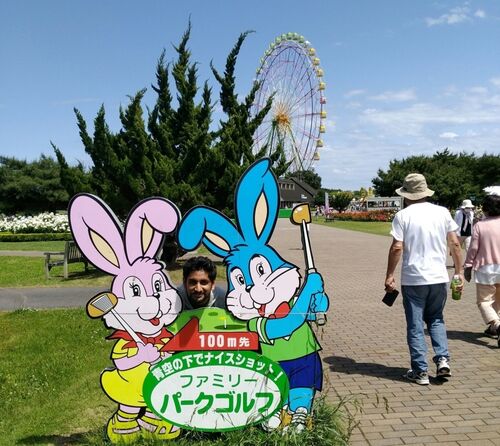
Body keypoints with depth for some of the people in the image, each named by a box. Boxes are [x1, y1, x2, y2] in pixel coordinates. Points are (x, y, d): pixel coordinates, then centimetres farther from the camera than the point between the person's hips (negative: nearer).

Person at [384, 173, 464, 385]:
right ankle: (443, 359, 8)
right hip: (439, 277, 3)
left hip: (413, 279, -3)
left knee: (415, 325, 7)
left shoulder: (403, 215, -6)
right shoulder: (442, 212, 3)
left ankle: (420, 371, 11)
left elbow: (396, 248, -12)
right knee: (436, 319, 22)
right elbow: (455, 244, 4)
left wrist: (389, 276, -4)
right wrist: (459, 272, 12)